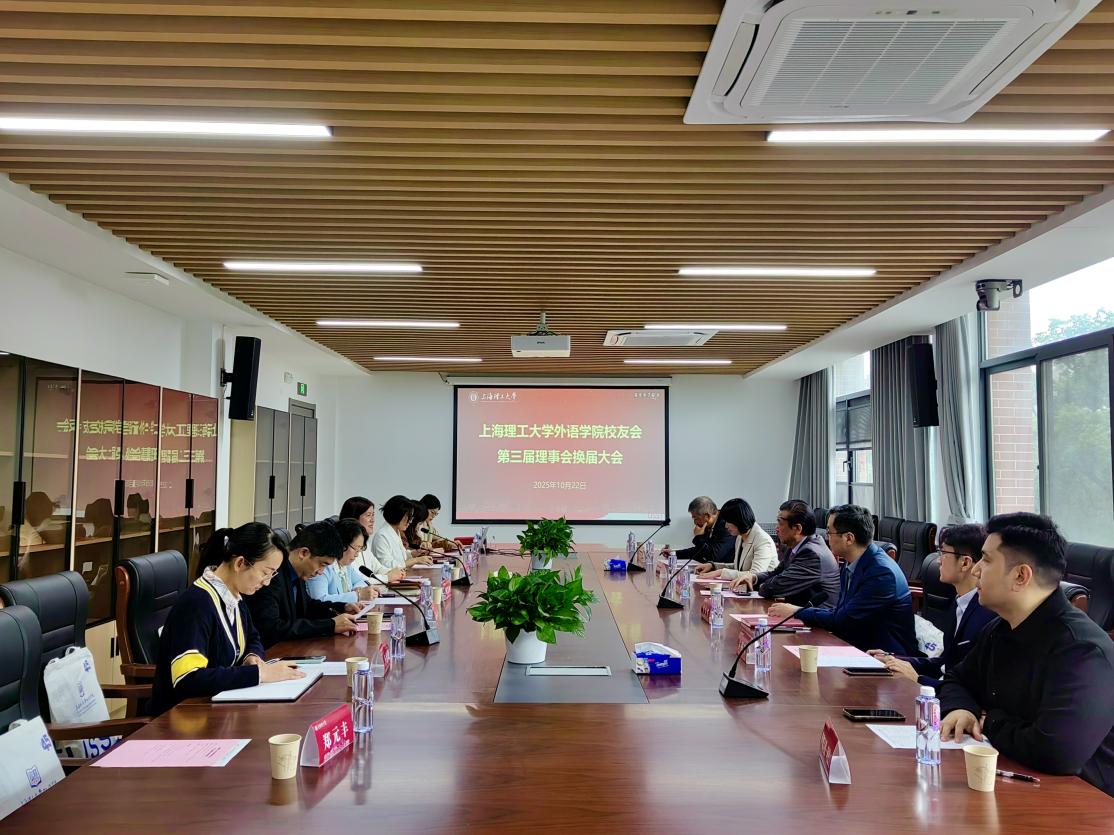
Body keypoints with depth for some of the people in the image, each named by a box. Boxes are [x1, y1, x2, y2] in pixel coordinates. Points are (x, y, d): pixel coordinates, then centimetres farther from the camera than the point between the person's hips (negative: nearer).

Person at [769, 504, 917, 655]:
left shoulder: (881, 572, -21)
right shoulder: (851, 566, 6)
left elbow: (844, 620, -21)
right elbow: (841, 612, 8)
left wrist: (797, 611, -11)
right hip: (860, 647, 8)